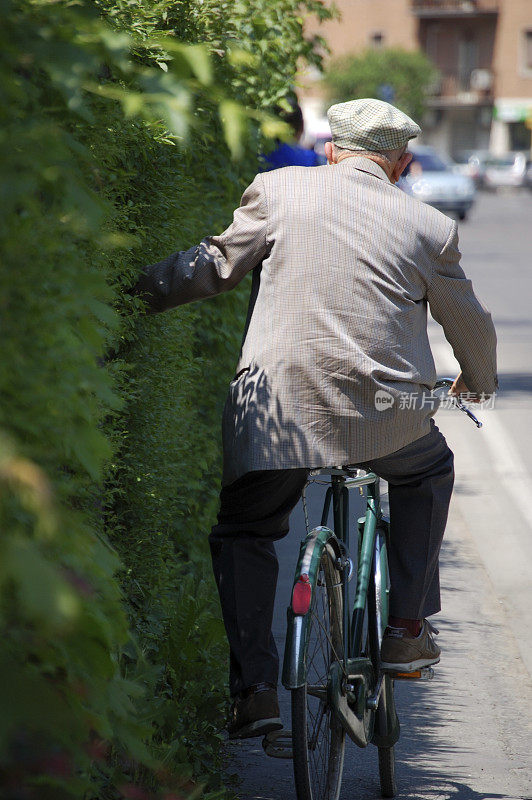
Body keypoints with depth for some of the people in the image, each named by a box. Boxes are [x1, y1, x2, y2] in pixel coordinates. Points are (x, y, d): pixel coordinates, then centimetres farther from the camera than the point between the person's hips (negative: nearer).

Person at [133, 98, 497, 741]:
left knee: (242, 532, 20)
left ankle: (254, 689, 6)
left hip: (277, 408, -1)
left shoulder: (277, 188, 5)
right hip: (387, 413, 1)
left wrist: (134, 293, 19)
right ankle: (407, 629, 25)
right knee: (427, 473, 33)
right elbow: (469, 323, 20)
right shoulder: (430, 227, 9)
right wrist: (479, 381, 41)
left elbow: (214, 266, 5)